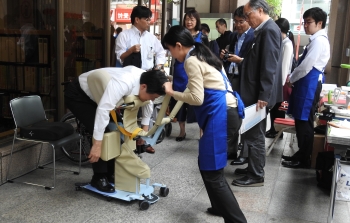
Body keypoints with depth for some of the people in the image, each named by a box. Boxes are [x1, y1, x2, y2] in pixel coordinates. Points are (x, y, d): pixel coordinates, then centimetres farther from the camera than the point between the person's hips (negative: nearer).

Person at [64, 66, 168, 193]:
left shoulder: (144, 78, -14)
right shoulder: (123, 83, -40)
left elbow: (147, 102, 5)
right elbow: (103, 110, -46)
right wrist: (97, 144, -46)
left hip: (94, 96, 8)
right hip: (77, 95, -8)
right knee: (99, 131, -19)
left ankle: (110, 174, 17)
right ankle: (99, 178, -3)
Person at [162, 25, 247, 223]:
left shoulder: (191, 61, -8)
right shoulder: (203, 56, 22)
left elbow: (197, 99, -13)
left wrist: (172, 92, 0)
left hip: (220, 115, -10)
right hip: (226, 111, 10)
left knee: (212, 173, -6)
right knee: (208, 165, 19)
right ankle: (222, 206, 31)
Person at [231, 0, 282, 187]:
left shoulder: (269, 30, -17)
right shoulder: (263, 30, 14)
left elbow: (269, 66, -22)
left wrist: (263, 95, -23)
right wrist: (241, 60, 13)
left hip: (260, 94, -10)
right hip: (256, 91, 10)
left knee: (255, 135, -2)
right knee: (253, 133, 17)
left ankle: (256, 176, 10)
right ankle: (253, 168, 30)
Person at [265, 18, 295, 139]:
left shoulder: (287, 44, -16)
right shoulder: (281, 42, 9)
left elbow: (285, 66, -17)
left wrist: (281, 84, -15)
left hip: (281, 80, -8)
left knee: (279, 107, 5)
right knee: (273, 106, 14)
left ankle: (278, 131, 19)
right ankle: (273, 129, 26)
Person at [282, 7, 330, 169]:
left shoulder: (319, 40, -15)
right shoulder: (317, 39, 16)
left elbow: (306, 66, -19)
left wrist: (291, 78, -6)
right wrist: (293, 78, 9)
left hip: (309, 85, -10)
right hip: (307, 84, 10)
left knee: (304, 122, -3)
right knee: (301, 121, 14)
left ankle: (303, 160, 7)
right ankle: (301, 154, 25)